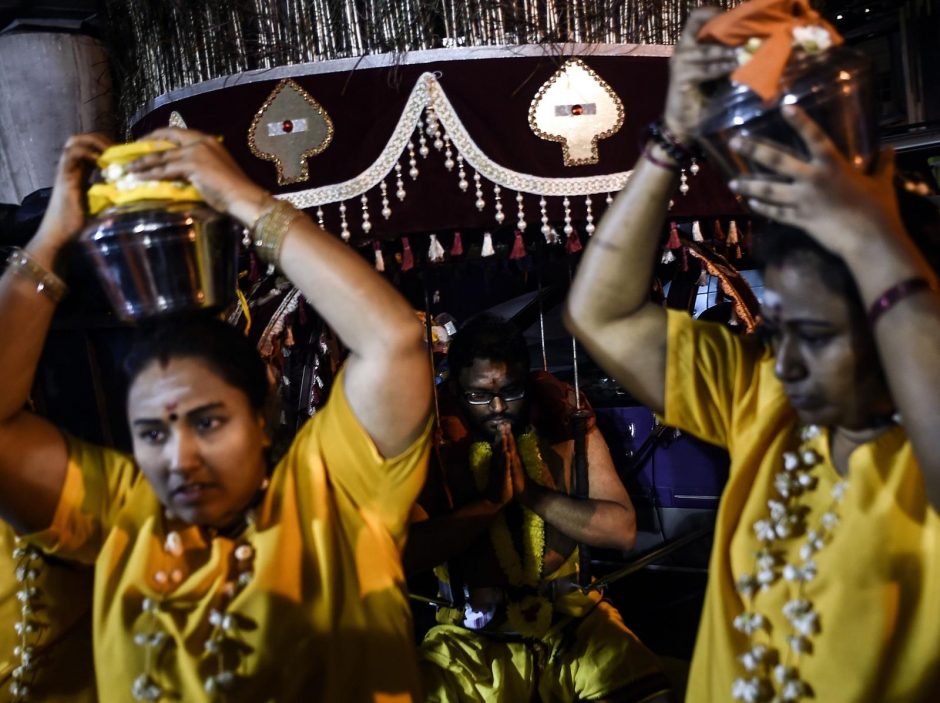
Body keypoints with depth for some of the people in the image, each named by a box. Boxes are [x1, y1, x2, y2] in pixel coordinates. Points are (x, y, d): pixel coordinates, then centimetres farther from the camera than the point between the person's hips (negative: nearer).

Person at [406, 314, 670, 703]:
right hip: (474, 637, -1)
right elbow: (407, 553, -14)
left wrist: (529, 491, -14)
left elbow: (622, 531, -6)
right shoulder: (435, 446, -3)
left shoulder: (567, 426, 2)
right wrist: (491, 499, -18)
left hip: (574, 619, 1)